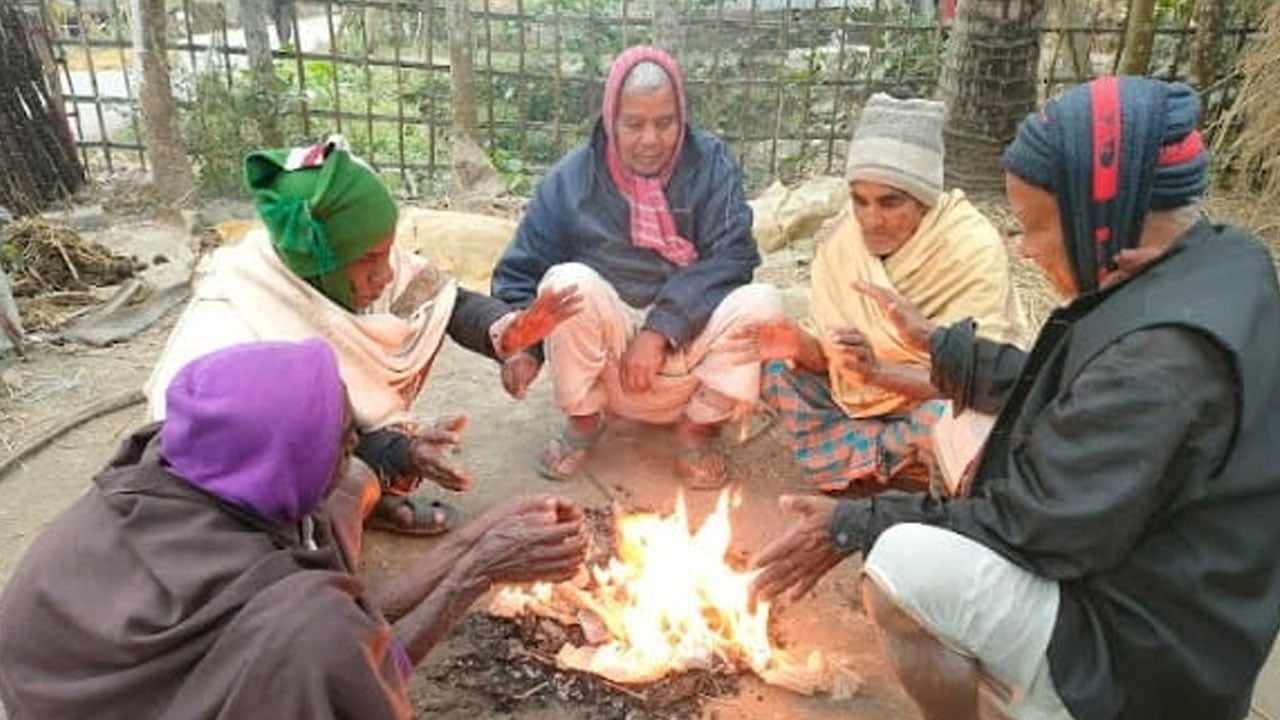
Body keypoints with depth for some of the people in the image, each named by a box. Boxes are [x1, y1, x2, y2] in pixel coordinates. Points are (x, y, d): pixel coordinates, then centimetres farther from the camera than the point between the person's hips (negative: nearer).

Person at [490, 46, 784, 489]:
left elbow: (732, 257, -14)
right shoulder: (573, 178, -4)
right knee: (568, 282, -28)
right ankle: (583, 422, -3)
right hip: (604, 354, 0)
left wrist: (661, 329, -24)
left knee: (761, 302, -26)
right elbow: (520, 270, 0)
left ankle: (698, 428, -1)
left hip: (688, 344, 0)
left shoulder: (710, 164, -4)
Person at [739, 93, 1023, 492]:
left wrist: (879, 371, -42)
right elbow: (832, 356, -7)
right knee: (773, 362, -11)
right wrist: (803, 347, -30)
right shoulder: (843, 244, -10)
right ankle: (901, 455, -12)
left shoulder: (973, 249, -24)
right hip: (862, 398, 5)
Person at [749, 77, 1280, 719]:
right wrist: (939, 344, 14)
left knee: (900, 565, -25)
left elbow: (1040, 529, -26)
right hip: (1134, 572, 10)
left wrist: (857, 524, -19)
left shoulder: (1167, 351, -31)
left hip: (1146, 654, -9)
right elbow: (1069, 397, 11)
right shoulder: (1206, 269, -1)